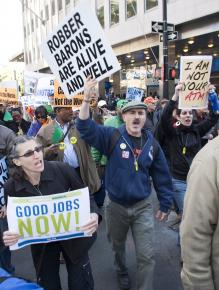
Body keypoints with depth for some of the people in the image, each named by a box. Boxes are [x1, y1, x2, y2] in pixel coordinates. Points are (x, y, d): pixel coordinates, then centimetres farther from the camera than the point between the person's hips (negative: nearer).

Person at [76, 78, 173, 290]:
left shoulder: (152, 144, -5)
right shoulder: (112, 136, -11)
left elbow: (162, 176, 3)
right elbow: (86, 128, -24)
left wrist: (165, 205, 7)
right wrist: (86, 100, -37)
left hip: (142, 206, 0)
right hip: (115, 205, 0)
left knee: (146, 255, 4)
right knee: (117, 246, 24)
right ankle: (122, 272, 54)